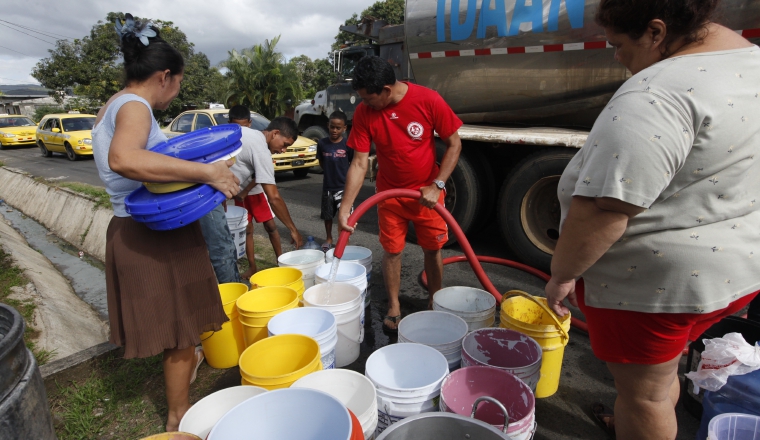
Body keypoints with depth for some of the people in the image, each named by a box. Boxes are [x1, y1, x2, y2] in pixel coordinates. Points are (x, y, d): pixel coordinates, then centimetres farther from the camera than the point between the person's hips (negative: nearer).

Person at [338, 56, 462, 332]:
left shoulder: (428, 101, -19)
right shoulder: (364, 113, -13)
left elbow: (454, 144, -10)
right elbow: (359, 163, -12)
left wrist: (437, 185, -18)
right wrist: (345, 208, -19)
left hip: (427, 191, -1)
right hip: (389, 193, 1)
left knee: (432, 249, 8)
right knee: (391, 250, 7)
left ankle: (434, 303, 30)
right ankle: (393, 307, 26)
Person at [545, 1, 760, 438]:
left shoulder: (656, 98, -27)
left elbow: (600, 212, -33)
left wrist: (562, 273, -18)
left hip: (655, 281, -9)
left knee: (643, 393, 14)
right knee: (661, 370, 31)